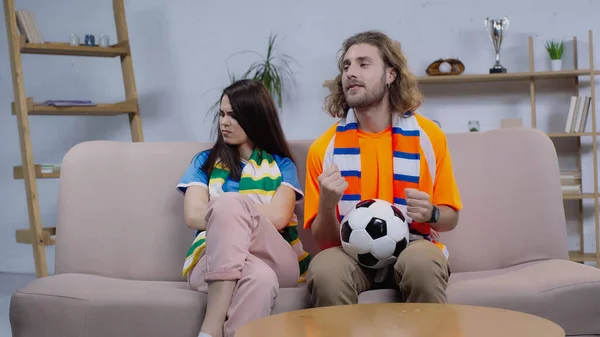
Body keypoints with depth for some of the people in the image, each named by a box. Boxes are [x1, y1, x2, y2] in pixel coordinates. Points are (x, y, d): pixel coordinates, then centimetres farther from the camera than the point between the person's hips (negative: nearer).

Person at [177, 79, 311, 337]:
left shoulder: (282, 165, 19)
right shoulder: (205, 161, 22)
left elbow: (277, 218, -2)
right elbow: (193, 216, 4)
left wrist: (227, 215, -2)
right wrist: (238, 220, -6)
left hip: (276, 261, 0)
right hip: (211, 261, 0)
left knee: (229, 203, -35)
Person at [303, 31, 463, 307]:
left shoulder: (429, 135, 0)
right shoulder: (324, 147, -1)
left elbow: (451, 218, 9)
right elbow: (323, 239, 2)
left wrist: (430, 213, -14)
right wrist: (328, 204, -19)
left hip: (411, 249, 1)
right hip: (350, 253, 0)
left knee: (422, 262, -34)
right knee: (325, 269, -34)